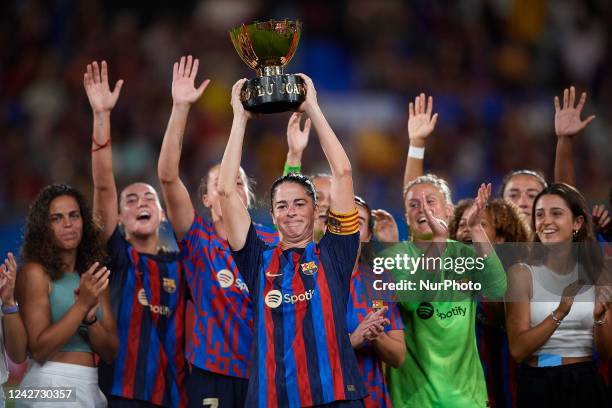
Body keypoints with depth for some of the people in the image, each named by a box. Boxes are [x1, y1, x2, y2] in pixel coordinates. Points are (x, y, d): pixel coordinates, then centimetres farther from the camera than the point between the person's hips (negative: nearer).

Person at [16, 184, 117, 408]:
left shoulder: (93, 280, 10)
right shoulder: (34, 273, -7)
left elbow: (112, 352, 6)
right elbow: (38, 349, -13)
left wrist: (90, 318, -12)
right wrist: (82, 305, -20)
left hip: (90, 387, 6)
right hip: (50, 388, -6)